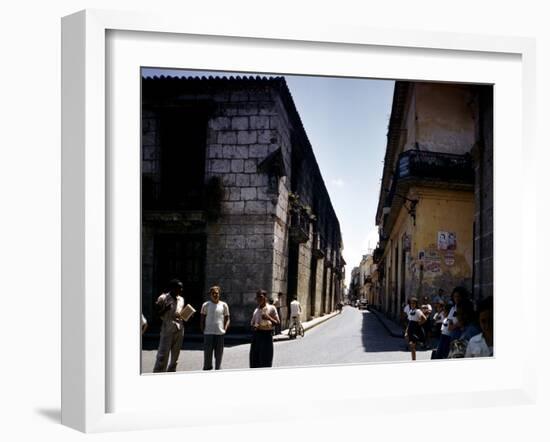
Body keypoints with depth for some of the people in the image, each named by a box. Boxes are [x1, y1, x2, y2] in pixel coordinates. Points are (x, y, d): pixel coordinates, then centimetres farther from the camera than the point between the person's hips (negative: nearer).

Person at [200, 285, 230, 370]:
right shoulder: (206, 305, 5)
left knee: (219, 354, 6)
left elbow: (227, 319, 11)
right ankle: (206, 368, 6)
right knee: (207, 353, -1)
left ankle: (218, 369, 15)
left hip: (220, 333, 1)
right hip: (208, 332, -1)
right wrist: (202, 329, -1)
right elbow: (202, 319, 9)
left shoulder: (224, 305, 8)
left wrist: (225, 329, -2)